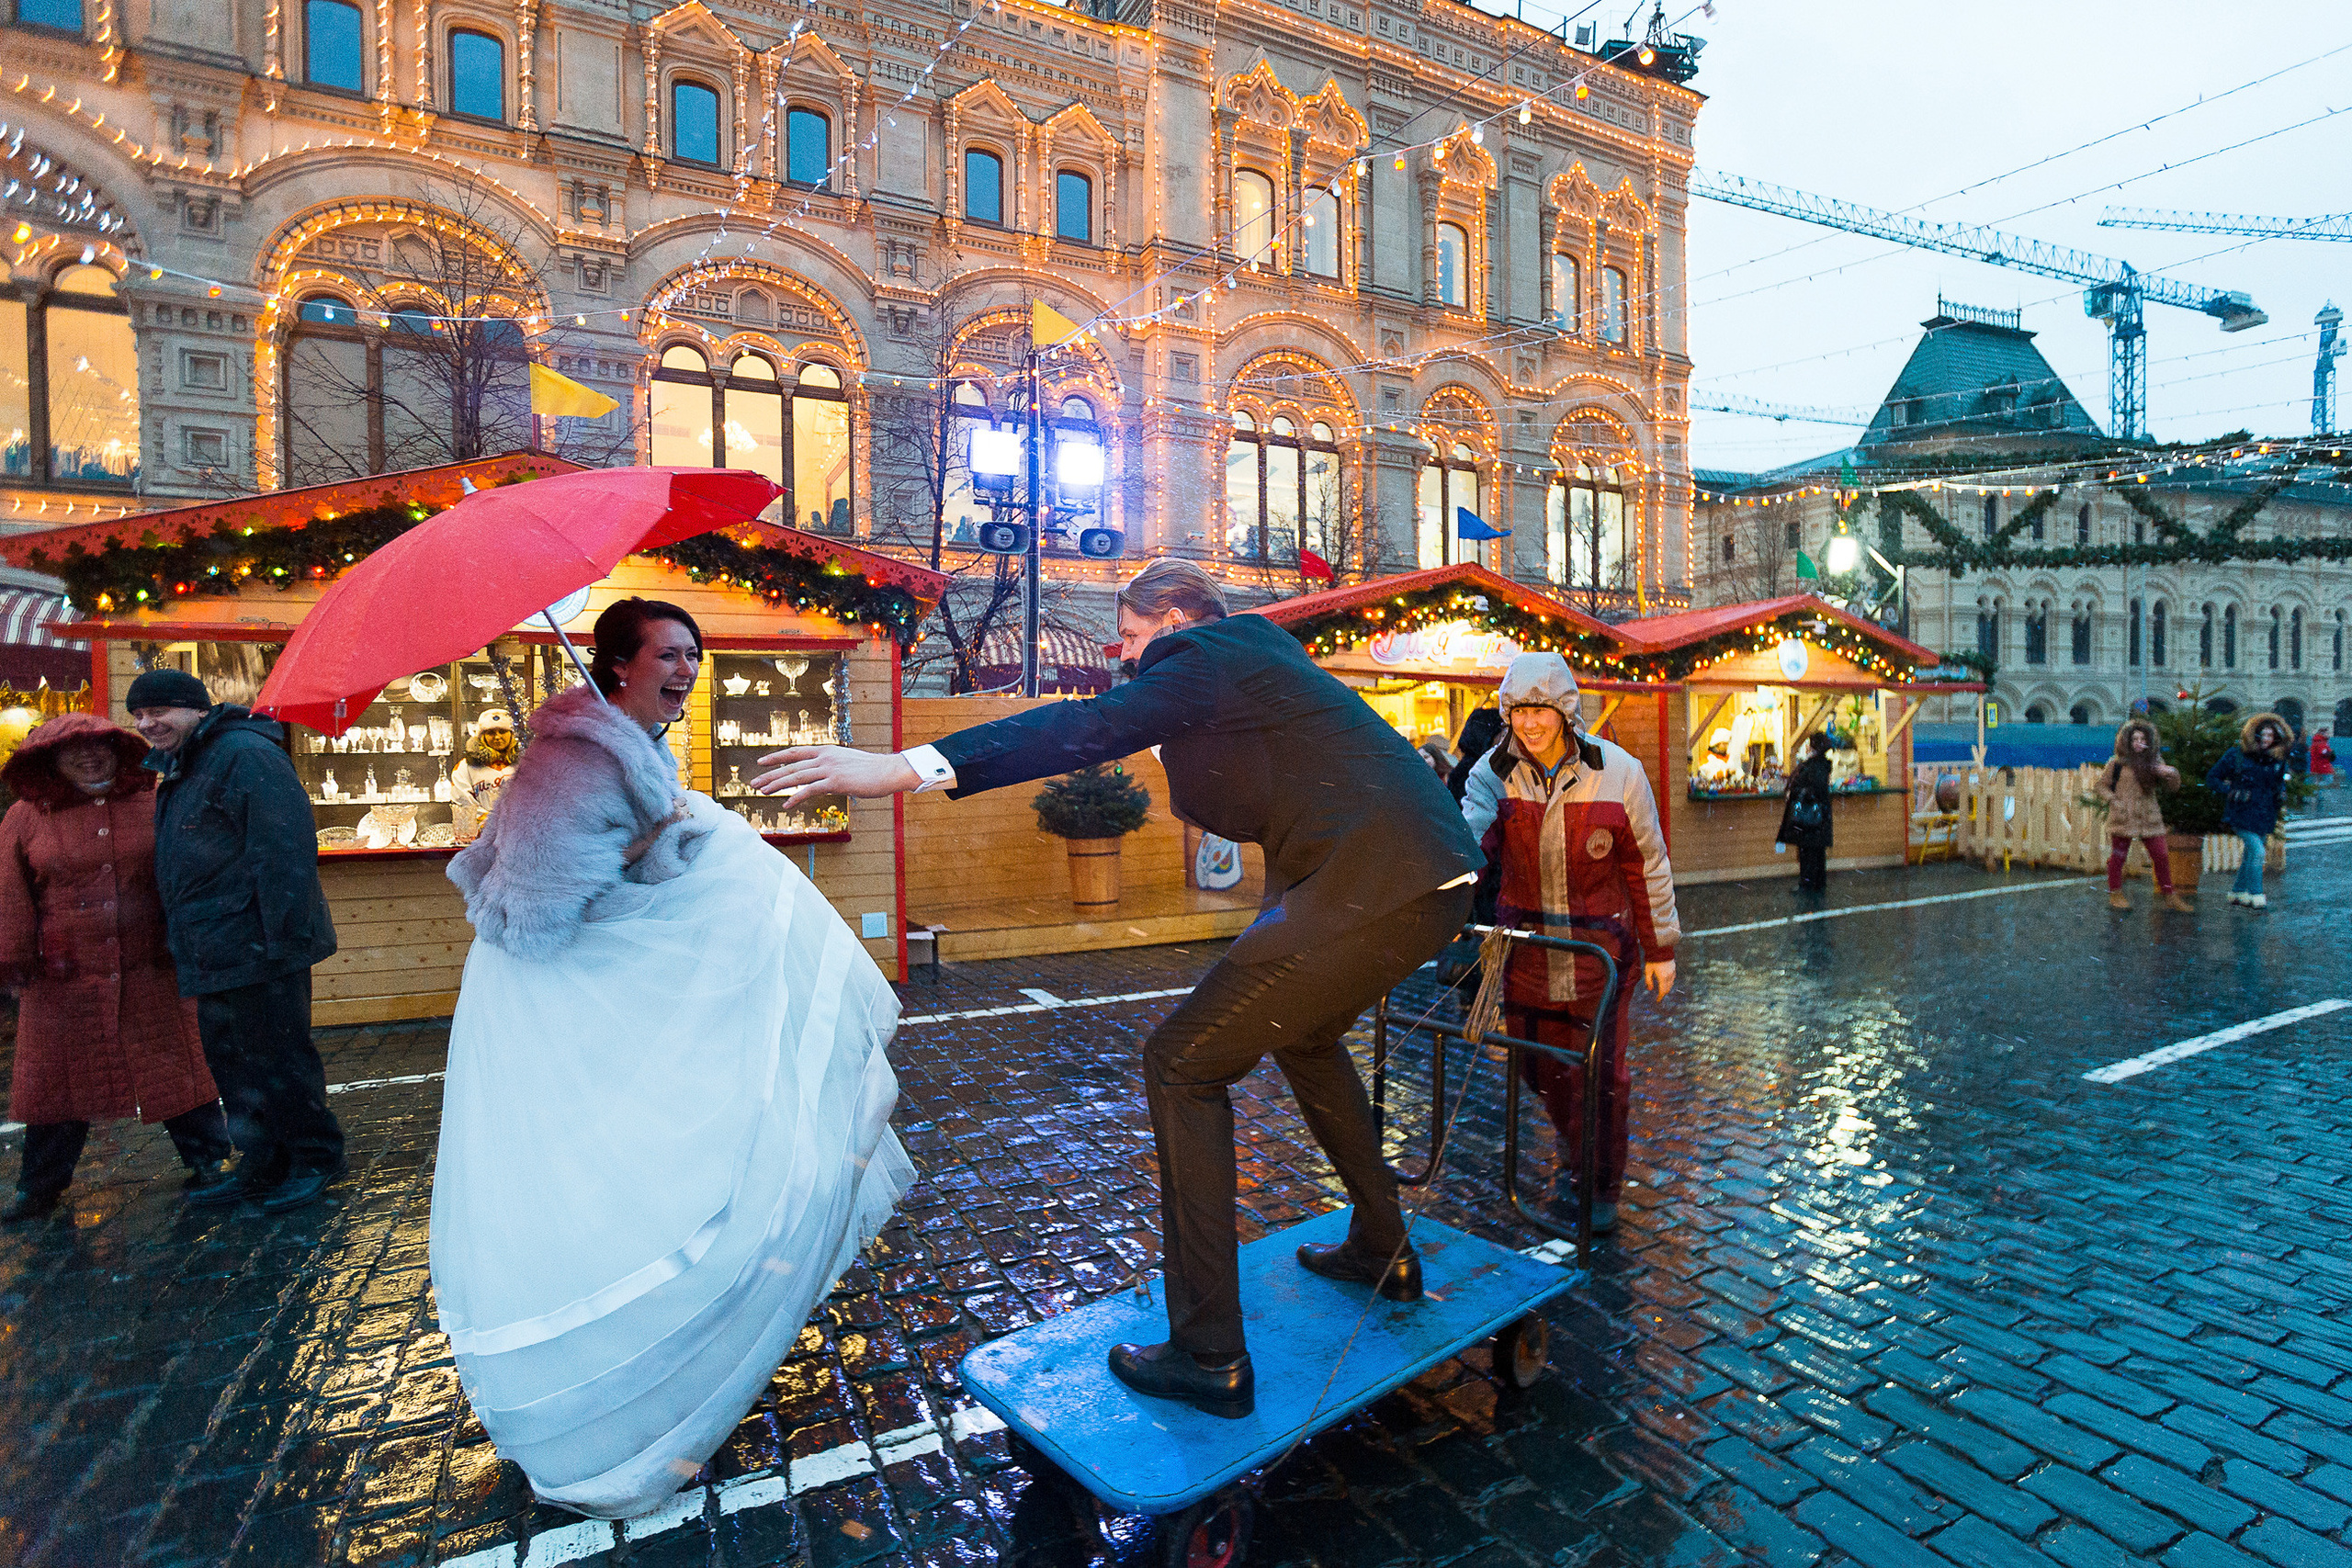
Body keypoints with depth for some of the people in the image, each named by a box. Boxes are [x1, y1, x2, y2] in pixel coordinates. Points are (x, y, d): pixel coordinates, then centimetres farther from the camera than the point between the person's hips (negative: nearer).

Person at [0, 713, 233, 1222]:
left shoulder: (151, 809, 3)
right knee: (58, 1079, 12)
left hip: (150, 972, -1)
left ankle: (208, 1161, 15)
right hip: (63, 978, 1)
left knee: (176, 1066, 5)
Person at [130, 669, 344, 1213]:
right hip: (214, 957, 11)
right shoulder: (178, 769, 19)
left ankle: (316, 1158, 15)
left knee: (277, 1060, -1)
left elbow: (284, 847, -22)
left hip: (257, 948, -11)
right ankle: (263, 1169, 28)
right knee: (232, 1063, 16)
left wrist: (285, 935, -26)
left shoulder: (245, 754, -14)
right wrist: (176, 939, 23)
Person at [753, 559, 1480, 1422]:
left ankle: (1209, 1357, 5)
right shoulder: (1256, 650, 21)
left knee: (1182, 1065, -2)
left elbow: (1087, 728, -22)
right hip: (1431, 879, 11)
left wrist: (904, 767, -27)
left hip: (1370, 888, -11)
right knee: (1303, 1033, 31)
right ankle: (1382, 1251, 42)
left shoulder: (1202, 659, -7)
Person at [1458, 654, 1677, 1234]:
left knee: (1601, 1071, 2)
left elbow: (1648, 864, -2)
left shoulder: (1617, 771, -9)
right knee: (1541, 1065, 14)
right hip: (1526, 942, 2)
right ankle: (1573, 1148, 46)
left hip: (1601, 946, -2)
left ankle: (1602, 1190, 24)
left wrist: (1660, 948, 1)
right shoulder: (1493, 773, -6)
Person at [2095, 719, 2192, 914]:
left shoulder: (2154, 761, 10)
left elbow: (2172, 786, 9)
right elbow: (2100, 785, 6)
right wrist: (2113, 800, -8)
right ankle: (2115, 894, 12)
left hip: (2150, 818, 3)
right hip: (2123, 818, -3)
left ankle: (2169, 895, 12)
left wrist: (2171, 773, -12)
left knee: (2161, 857, 2)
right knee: (2118, 856, 2)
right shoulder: (2117, 763, 1)